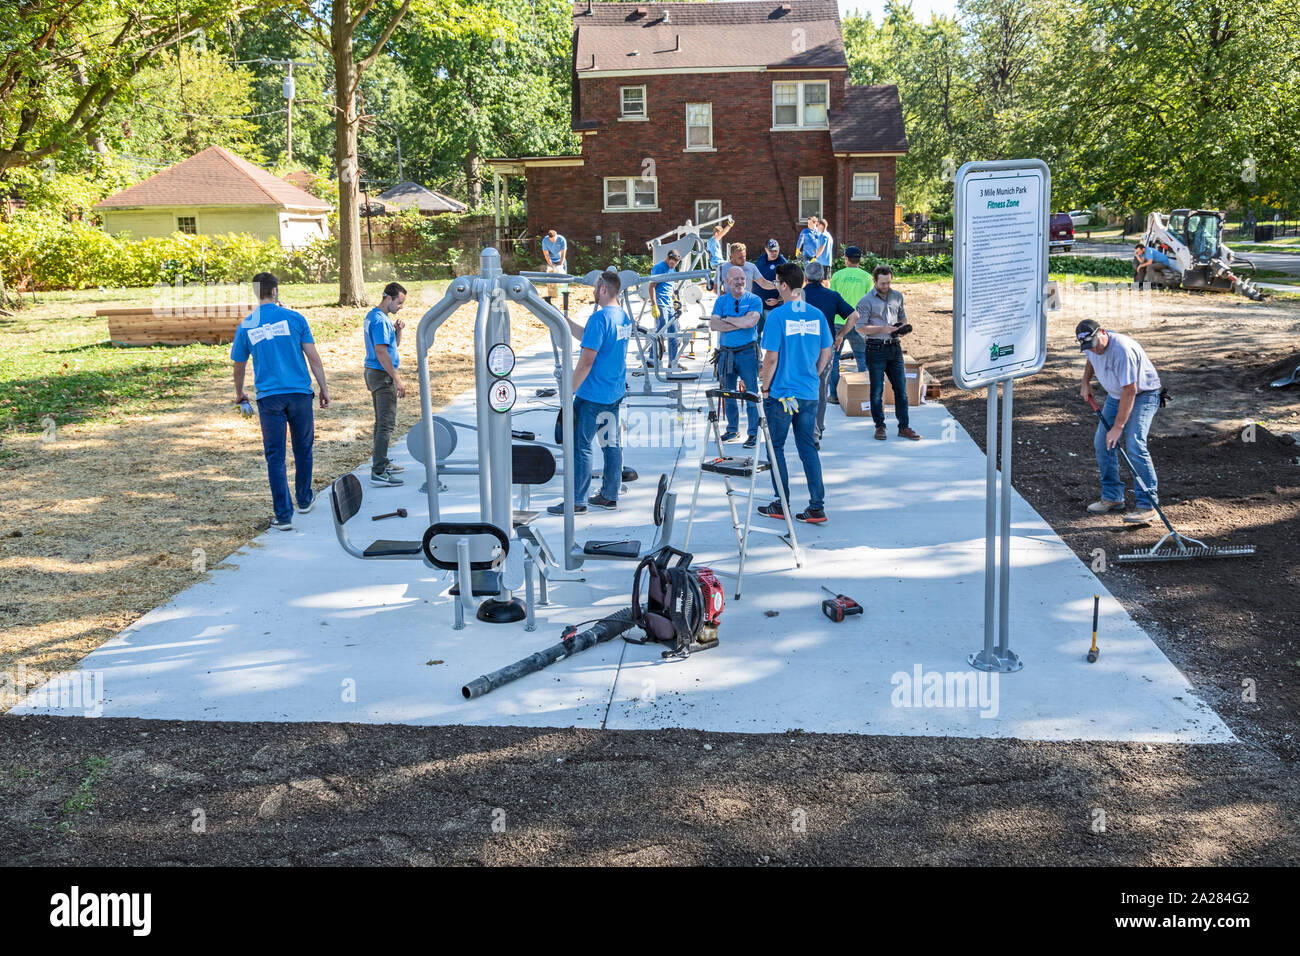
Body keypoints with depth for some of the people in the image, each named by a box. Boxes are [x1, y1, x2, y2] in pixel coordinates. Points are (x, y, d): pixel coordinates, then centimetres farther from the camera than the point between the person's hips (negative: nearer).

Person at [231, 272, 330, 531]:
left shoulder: (246, 326, 3)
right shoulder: (294, 318, -1)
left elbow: (239, 367, 13)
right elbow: (313, 357, -2)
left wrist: (239, 394, 30)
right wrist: (324, 388, 7)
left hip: (268, 398, 0)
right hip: (299, 393, 0)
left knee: (275, 456, 3)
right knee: (303, 449, 17)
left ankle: (284, 516, 1)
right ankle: (304, 500, 33)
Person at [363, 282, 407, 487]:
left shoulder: (373, 316, 15)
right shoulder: (380, 320, -18)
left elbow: (395, 345, 22)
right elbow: (381, 352, -24)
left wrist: (398, 330, 2)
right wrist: (398, 379, -23)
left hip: (373, 373, 11)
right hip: (382, 375, -11)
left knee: (383, 421, 19)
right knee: (386, 423, -11)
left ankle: (380, 462, 28)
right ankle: (378, 473, -14)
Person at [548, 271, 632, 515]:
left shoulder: (599, 318, -19)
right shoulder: (624, 318, 9)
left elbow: (586, 361, -21)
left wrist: (570, 391, -15)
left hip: (593, 394, -9)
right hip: (616, 392, 9)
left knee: (580, 446, -2)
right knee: (611, 444, 12)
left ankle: (577, 501, 1)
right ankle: (609, 496, 19)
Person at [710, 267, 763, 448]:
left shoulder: (754, 300, 0)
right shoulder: (721, 301, 9)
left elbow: (750, 322, -17)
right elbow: (713, 325, -6)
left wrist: (727, 319, -7)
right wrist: (740, 324, -12)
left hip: (747, 352, -4)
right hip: (726, 352, 4)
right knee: (728, 394, 12)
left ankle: (753, 433, 4)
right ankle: (732, 430, 25)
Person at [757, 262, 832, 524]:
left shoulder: (777, 316, -13)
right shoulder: (816, 315, 3)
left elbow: (771, 357, -14)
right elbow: (826, 354, 9)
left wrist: (765, 387, -2)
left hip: (781, 394, -5)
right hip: (809, 394, 5)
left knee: (775, 448, 9)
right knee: (808, 448, 10)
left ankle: (781, 505, 13)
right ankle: (817, 507, 8)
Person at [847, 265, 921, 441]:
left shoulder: (897, 296, 12)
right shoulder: (866, 301, -4)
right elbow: (860, 327, -9)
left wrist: (903, 328, 2)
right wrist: (882, 329, -18)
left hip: (894, 347, 4)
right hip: (876, 349, -4)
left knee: (901, 388, 3)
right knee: (877, 390, 2)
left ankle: (904, 427, 9)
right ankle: (880, 427, 12)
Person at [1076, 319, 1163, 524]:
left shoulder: (1122, 350, -34)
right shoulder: (1092, 345, -8)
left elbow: (1130, 390, -32)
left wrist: (1118, 426, -31)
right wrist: (1086, 382, 10)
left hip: (1143, 394, -8)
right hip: (1116, 394, 8)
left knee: (1134, 446, -21)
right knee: (1101, 443, 6)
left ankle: (1148, 505, -18)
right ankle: (1113, 497, 18)